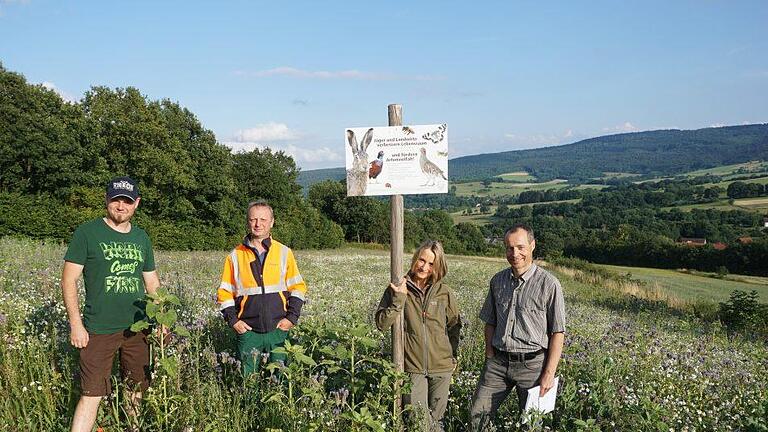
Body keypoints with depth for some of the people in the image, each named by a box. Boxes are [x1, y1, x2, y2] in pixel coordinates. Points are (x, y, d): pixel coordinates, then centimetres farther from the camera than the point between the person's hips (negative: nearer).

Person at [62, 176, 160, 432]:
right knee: (92, 395, -6)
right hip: (99, 330, -4)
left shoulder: (141, 238, 10)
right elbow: (69, 280, -5)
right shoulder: (87, 233, -4)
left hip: (138, 328, 5)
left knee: (136, 391, 13)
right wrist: (76, 324, -11)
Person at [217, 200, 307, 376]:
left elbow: (298, 287, 5)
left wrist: (292, 317, -5)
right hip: (248, 330, 0)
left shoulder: (284, 252, 4)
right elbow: (225, 292, 8)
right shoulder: (235, 256, 4)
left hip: (278, 329, 0)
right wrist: (233, 320, -3)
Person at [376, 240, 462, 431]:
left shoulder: (444, 293, 0)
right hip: (412, 367, -2)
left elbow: (454, 325, 13)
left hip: (441, 367, 2)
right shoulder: (397, 289, -5)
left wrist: (452, 354, 9)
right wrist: (398, 299, -20)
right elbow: (381, 324, -11)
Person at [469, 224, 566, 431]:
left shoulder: (549, 284, -10)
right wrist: (489, 358, 6)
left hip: (532, 364, -4)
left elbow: (557, 333, -9)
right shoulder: (498, 280, 5)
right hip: (498, 362, 4)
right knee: (478, 414, 5)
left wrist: (549, 374, -11)